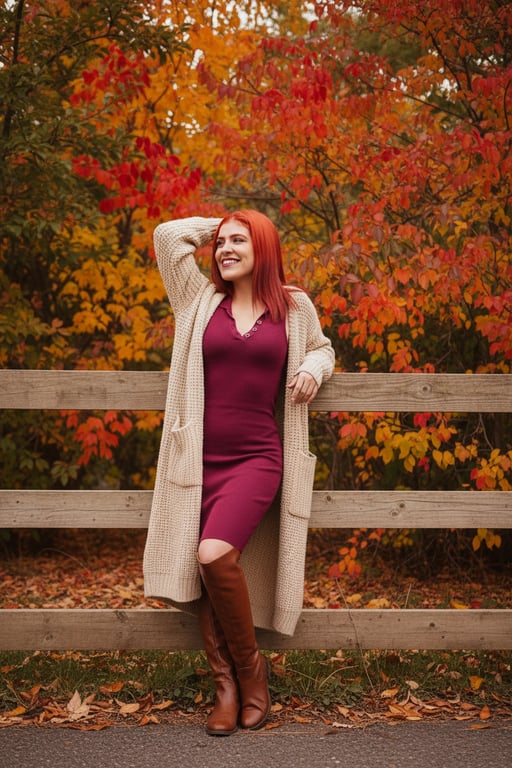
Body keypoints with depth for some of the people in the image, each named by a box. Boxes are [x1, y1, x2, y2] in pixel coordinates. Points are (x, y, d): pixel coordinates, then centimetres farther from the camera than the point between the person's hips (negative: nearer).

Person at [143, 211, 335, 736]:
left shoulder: (294, 307, 9)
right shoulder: (201, 300, 11)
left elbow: (320, 346, 26)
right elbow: (168, 234, 9)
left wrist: (313, 368, 5)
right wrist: (216, 228, 19)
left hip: (257, 459, -2)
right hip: (201, 458, 3)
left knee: (215, 555, -23)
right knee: (198, 572, -4)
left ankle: (250, 668, -2)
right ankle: (226, 686, 10)